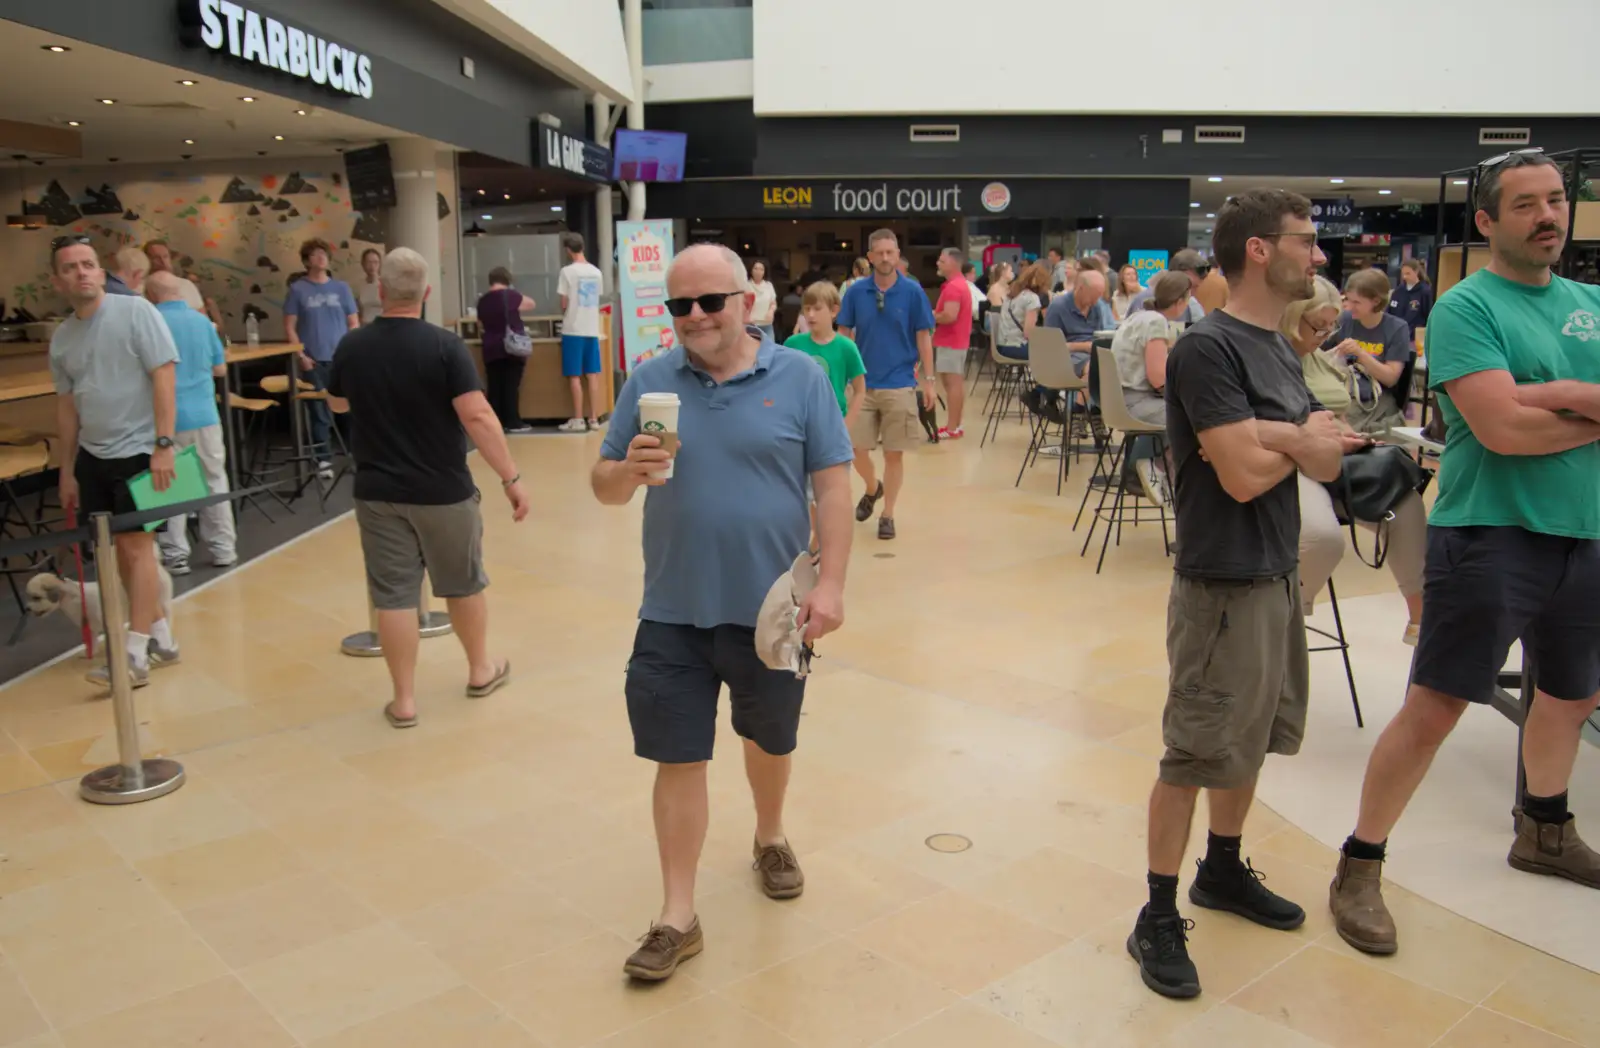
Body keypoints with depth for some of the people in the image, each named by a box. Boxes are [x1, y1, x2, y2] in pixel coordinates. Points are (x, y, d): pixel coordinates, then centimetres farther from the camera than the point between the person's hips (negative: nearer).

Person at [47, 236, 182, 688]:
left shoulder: (135, 310, -8)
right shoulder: (61, 338, 9)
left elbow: (164, 376, -13)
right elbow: (67, 405, 15)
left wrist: (164, 444, -19)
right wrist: (68, 469, 15)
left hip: (139, 450, -6)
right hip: (93, 456, 6)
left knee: (136, 545, -6)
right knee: (118, 548, 9)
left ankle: (135, 655, -4)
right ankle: (160, 635, 22)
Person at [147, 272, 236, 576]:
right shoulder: (202, 320, 5)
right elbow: (220, 368, 11)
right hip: (205, 415, 4)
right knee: (214, 481, 12)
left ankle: (175, 556, 6)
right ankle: (223, 549, 16)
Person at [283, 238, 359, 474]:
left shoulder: (341, 287, 7)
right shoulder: (298, 289, 2)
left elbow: (354, 323, 8)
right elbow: (289, 326, 1)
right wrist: (300, 355, -8)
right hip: (314, 361, -1)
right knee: (319, 412, 1)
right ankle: (323, 459, 7)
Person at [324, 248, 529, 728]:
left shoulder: (352, 346, -1)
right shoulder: (445, 345, -14)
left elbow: (338, 404, 17)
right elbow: (477, 417, -20)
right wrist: (511, 477, -17)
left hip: (378, 492, 2)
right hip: (443, 490, -2)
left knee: (393, 594, 6)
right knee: (463, 583, 16)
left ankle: (404, 699, 12)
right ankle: (481, 670, 33)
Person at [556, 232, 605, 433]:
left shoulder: (567, 271, -10)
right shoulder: (596, 272, 8)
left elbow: (564, 305, -8)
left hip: (573, 330, -5)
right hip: (592, 329, 5)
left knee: (574, 376, -1)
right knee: (593, 375, 7)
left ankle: (578, 420, 0)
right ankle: (593, 419, 9)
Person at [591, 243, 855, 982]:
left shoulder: (800, 378, -4)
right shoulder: (648, 382, 1)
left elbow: (832, 485, -5)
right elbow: (603, 486, 3)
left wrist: (830, 583, -13)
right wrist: (629, 471, -20)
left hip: (771, 608, 0)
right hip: (674, 614, 1)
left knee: (770, 740, 20)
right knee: (677, 758, 4)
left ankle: (770, 837, 49)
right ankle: (678, 915, 17)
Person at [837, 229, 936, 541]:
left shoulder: (913, 291, -3)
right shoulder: (855, 292, 0)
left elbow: (923, 337, 0)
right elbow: (844, 334, 7)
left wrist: (928, 380, -2)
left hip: (899, 384, -1)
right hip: (861, 383, 2)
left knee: (894, 454, 3)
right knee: (856, 449, 2)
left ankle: (887, 515, 16)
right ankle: (872, 488, 33)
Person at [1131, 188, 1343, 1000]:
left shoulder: (1278, 349, 10)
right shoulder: (1207, 348, -17)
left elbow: (1329, 463, 4)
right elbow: (1244, 476, -23)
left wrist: (1272, 436, -16)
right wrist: (1302, 440, -4)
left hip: (1278, 574, 9)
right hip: (1223, 583, -9)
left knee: (1255, 736, 19)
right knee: (1197, 752, -1)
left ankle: (1222, 870, 38)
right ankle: (1158, 918, 12)